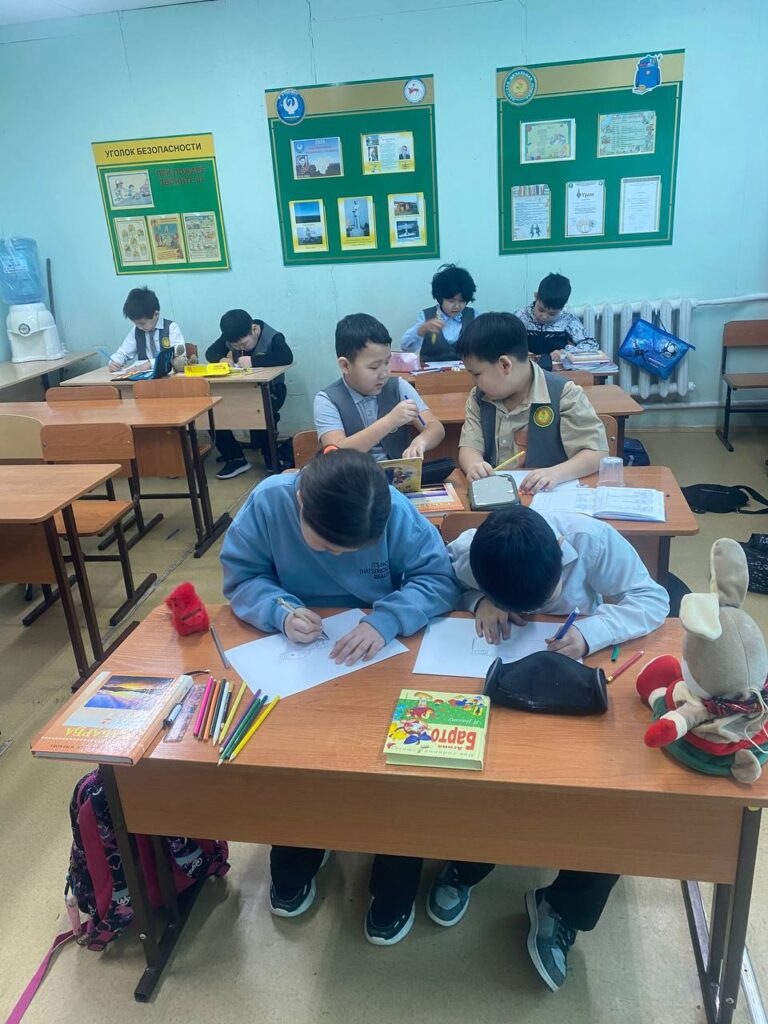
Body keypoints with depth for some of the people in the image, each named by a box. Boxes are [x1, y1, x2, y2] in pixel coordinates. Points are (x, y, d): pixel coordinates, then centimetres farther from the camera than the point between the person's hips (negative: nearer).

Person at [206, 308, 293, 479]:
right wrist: (221, 359, -22)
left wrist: (253, 360, -39)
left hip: (269, 389, -5)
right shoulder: (231, 337, -1)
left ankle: (271, 458, -7)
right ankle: (236, 459, -4)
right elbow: (211, 352, 2)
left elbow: (287, 357, -38)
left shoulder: (272, 337, -20)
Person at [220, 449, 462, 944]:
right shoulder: (268, 502, -19)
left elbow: (440, 578, -19)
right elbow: (241, 576, -10)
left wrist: (386, 619, -37)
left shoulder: (395, 511, -22)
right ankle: (296, 856, 17)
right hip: (300, 651, 2)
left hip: (379, 652, -1)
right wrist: (282, 611, -31)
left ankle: (392, 879, 8)